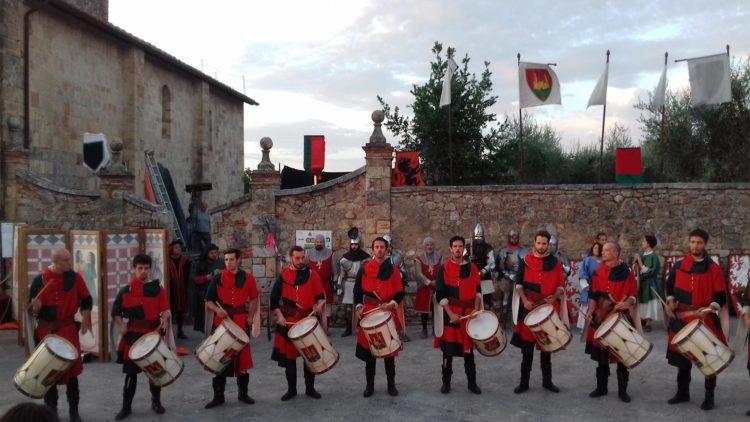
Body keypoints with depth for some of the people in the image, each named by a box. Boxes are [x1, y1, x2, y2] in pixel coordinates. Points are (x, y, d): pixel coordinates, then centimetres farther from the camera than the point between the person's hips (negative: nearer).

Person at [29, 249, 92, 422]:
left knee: (71, 371, 3)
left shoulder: (75, 278, -5)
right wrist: (34, 308, -20)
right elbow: (31, 308, 2)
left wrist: (85, 321, -1)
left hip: (68, 331, -1)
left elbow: (86, 300, 6)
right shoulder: (39, 280, -5)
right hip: (45, 332, 1)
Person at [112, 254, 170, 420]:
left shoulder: (158, 289, 2)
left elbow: (165, 311, -4)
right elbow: (115, 312, 7)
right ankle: (126, 407, 14)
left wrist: (164, 320, -24)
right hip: (133, 336, 0)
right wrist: (121, 325, -9)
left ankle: (156, 402, 28)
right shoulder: (125, 291, 3)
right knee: (131, 372, 4)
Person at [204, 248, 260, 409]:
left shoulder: (248, 278, 2)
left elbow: (253, 299, 11)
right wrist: (217, 310, -17)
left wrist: (250, 316, 0)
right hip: (221, 322, 0)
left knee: (243, 357, 8)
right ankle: (218, 396, 13)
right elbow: (208, 301, 2)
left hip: (241, 322, 1)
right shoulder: (218, 278, 0)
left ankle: (243, 393, 22)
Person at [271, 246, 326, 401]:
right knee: (289, 356, 6)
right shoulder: (283, 276, 1)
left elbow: (321, 296, 4)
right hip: (288, 322, 0)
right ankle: (291, 389, 19)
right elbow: (274, 299, 4)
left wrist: (319, 305, -17)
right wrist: (279, 316, -8)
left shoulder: (312, 274, 0)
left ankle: (310, 388, 19)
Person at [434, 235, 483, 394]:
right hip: (450, 314, -3)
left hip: (468, 314, 3)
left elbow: (478, 291, 10)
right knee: (448, 349, 4)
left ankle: (472, 382, 18)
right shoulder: (444, 268, -4)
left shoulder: (472, 268, 6)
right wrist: (451, 314, -14)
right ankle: (446, 382, 15)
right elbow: (440, 294, -7)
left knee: (469, 348, 9)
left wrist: (476, 309, -5)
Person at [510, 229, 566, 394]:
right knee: (527, 345, 2)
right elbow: (519, 284, 3)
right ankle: (524, 382, 9)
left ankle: (547, 381, 21)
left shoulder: (556, 263, 3)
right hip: (529, 308, -1)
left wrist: (555, 296, -17)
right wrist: (524, 300, -12)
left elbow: (561, 286, 4)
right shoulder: (525, 261, 2)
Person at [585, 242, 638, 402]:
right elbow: (593, 295, 5)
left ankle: (622, 390, 14)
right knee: (601, 356, 8)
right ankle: (601, 387, 20)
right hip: (601, 320, 2)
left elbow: (633, 296, -1)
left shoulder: (627, 273, -3)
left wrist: (626, 303, -22)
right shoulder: (598, 273, 4)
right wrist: (590, 311, -10)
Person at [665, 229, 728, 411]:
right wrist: (670, 301, -1)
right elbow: (670, 287, 16)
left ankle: (709, 397, 14)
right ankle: (682, 392, 25)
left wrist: (710, 308, -21)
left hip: (706, 320, -3)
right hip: (682, 319, 3)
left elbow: (721, 296, -5)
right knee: (682, 357, 11)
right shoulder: (678, 266, 4)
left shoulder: (714, 268, -4)